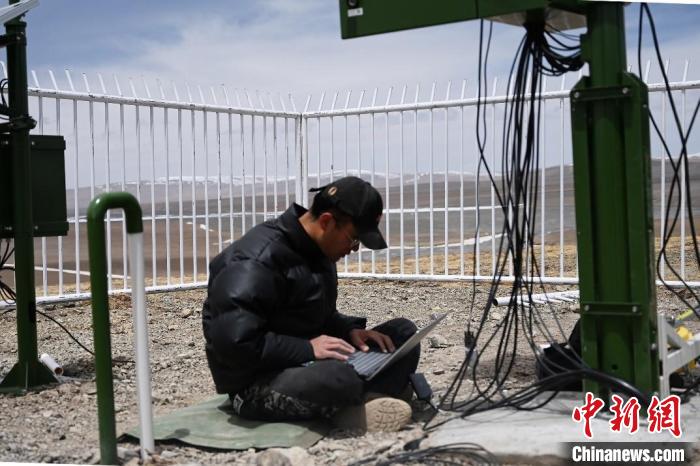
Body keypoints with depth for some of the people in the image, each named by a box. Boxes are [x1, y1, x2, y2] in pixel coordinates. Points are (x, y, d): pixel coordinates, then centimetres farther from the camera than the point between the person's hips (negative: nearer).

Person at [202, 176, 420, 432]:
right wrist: (307, 349, -25)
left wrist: (350, 330, 0)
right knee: (340, 378, -40)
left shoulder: (316, 249, 8)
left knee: (403, 332, 1)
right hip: (256, 385, -10)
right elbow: (234, 343, -30)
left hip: (308, 363, 10)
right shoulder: (257, 261, -22)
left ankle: (359, 403, -20)